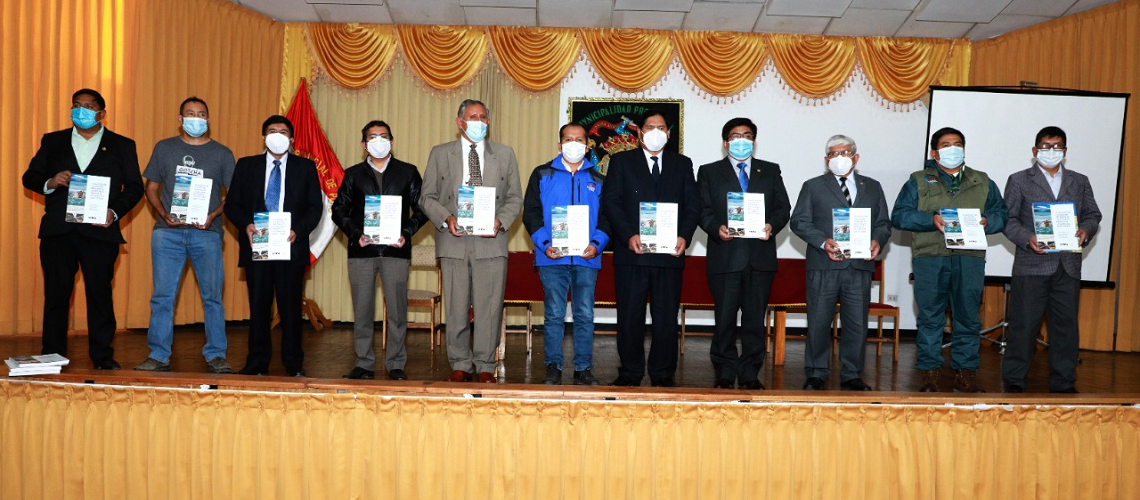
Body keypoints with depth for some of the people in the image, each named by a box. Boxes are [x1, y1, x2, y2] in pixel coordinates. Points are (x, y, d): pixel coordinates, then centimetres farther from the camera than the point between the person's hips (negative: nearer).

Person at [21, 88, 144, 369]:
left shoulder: (122, 146, 11)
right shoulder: (52, 142, 16)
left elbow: (135, 187, 6)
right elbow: (29, 178, 13)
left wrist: (115, 212, -10)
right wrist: (49, 183, -9)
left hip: (100, 231, -2)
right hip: (57, 230, 2)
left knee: (100, 293, 0)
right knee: (55, 294, 3)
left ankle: (102, 356, 7)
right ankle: (51, 356, 12)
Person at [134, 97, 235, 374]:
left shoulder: (222, 153, 8)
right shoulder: (164, 148, 12)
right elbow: (152, 188, 14)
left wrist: (213, 216, -10)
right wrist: (164, 214, -4)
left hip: (206, 232, -1)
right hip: (168, 232, 1)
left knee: (212, 296, -1)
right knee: (162, 296, 1)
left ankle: (215, 355, 7)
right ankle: (158, 356, 9)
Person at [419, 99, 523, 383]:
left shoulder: (505, 155, 13)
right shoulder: (440, 154, 11)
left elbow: (515, 199, 11)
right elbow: (427, 197, 8)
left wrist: (501, 221, -8)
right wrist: (446, 219, -9)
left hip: (491, 242, 0)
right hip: (454, 242, 0)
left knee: (489, 307, -2)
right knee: (456, 308, 3)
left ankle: (485, 366, 9)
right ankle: (460, 365, 14)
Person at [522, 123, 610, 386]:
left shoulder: (598, 180, 14)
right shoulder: (542, 175, 10)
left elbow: (606, 217, 11)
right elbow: (531, 213, 5)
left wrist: (597, 244, -7)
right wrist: (544, 244, -9)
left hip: (587, 258, 1)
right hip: (552, 257, -1)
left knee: (585, 315, 2)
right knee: (554, 315, 1)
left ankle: (583, 368, 11)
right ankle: (553, 367, 9)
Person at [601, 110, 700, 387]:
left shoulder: (682, 164, 16)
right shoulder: (621, 161, 10)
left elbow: (693, 205, 9)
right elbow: (610, 201, 0)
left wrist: (685, 236, -8)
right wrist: (628, 236, -13)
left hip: (670, 252, 1)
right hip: (632, 251, -1)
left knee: (667, 317, 3)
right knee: (630, 315, 3)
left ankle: (663, 374, 13)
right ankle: (630, 372, 12)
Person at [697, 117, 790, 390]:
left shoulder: (770, 171, 15)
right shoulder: (709, 172, 10)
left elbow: (783, 207, 9)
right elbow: (703, 211, 3)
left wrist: (772, 226, -11)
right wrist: (716, 228, -16)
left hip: (760, 256, 2)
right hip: (724, 255, -1)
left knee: (755, 317, 5)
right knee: (724, 318, 2)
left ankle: (750, 373, 14)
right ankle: (725, 373, 13)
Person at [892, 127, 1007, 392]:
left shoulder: (983, 182, 20)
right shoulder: (918, 181, 12)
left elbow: (1001, 214, 14)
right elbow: (899, 215, 1)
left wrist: (986, 222, -8)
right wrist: (931, 220, -13)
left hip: (970, 259, 2)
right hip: (930, 258, -2)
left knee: (968, 318, 3)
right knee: (930, 318, -1)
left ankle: (965, 373, 11)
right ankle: (930, 373, 5)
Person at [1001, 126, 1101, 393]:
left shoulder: (1080, 182, 17)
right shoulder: (1019, 181, 5)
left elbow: (1092, 214, 14)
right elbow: (1008, 219, 0)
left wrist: (1085, 230, -8)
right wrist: (1027, 239, -17)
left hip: (1069, 265, 4)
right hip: (1032, 264, -3)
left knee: (1066, 325, 7)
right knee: (1024, 324, -1)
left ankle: (1064, 383, 17)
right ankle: (1014, 380, 8)